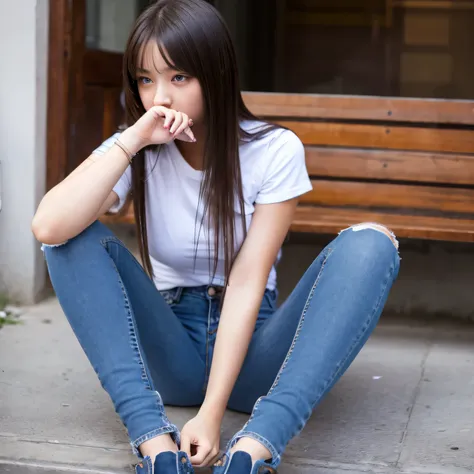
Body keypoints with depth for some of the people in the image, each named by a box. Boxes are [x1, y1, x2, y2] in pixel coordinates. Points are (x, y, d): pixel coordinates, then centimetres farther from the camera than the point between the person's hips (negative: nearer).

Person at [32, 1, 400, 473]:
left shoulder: (275, 150, -9)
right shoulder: (136, 153, -5)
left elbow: (246, 283, -18)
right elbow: (48, 227, -24)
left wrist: (211, 412, -27)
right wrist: (132, 140, -23)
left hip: (250, 349, -1)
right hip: (169, 354, 1)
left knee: (369, 244, -24)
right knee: (77, 237, -21)